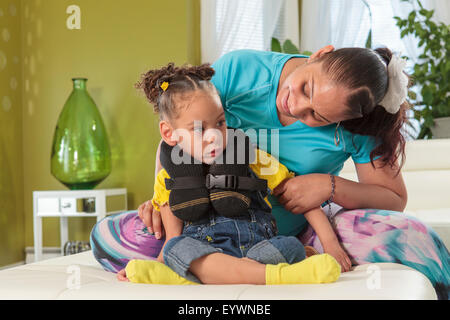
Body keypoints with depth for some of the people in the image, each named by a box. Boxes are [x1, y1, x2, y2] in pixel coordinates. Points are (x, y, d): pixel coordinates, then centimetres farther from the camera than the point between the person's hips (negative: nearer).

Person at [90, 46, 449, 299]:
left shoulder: (357, 127, -16)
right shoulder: (238, 69, -16)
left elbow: (395, 198, -7)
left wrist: (331, 186, -24)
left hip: (303, 228, 0)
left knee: (414, 239, -28)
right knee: (109, 236, -23)